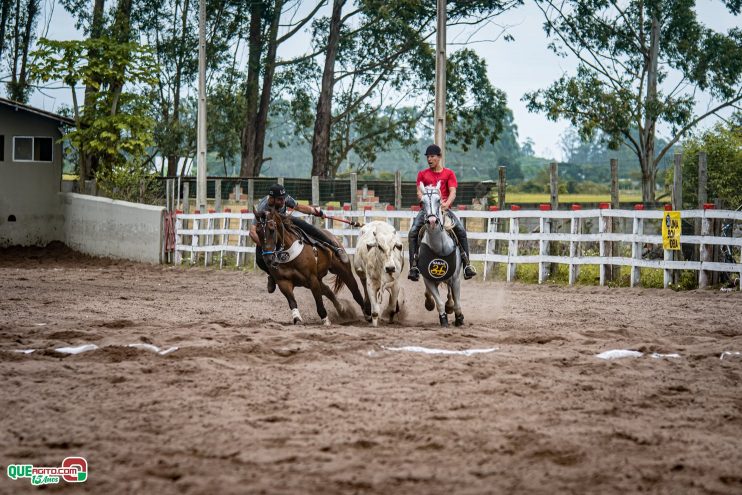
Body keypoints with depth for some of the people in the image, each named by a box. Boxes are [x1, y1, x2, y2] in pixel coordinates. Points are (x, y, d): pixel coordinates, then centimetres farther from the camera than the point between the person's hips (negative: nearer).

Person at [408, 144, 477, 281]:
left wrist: (447, 203, -22)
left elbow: (452, 192, -1)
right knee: (413, 232, -21)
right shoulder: (422, 174, 14)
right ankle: (414, 266, -18)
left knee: (461, 231, -20)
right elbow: (419, 193, 4)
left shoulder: (449, 173, 10)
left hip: (444, 208, -1)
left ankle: (466, 264, -14)